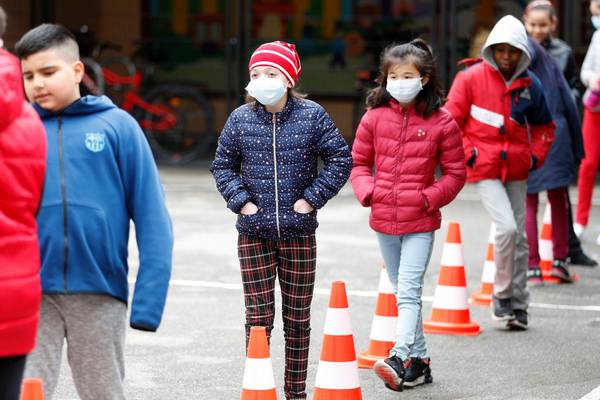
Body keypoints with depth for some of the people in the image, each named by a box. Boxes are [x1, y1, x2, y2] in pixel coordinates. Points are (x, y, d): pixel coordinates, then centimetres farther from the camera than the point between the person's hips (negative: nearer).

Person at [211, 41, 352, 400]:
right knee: (258, 316, 0)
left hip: (299, 233, 0)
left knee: (298, 317, 9)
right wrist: (240, 201, -3)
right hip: (254, 234, 0)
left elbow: (341, 158, 0)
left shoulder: (312, 115, -4)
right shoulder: (240, 119, 0)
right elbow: (223, 165, 10)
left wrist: (313, 198, -7)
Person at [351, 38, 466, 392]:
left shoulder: (441, 121, -5)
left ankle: (400, 358, -25)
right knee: (403, 293, 13)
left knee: (409, 291, -16)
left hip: (420, 221, -4)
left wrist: (430, 198, -11)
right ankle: (419, 360, 23)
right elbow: (359, 161, 12)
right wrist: (367, 190, -6)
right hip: (384, 218, 4)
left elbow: (455, 173, 2)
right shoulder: (375, 117, 2)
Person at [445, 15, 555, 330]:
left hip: (516, 170, 4)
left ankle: (518, 304, 18)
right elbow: (450, 121, -3)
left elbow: (544, 126, 18)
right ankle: (502, 295, 0)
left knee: (519, 236, 7)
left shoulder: (530, 85, 3)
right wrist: (467, 153, -10)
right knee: (507, 227, -18)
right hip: (484, 168, -4)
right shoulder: (471, 78, -7)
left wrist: (536, 156, 5)